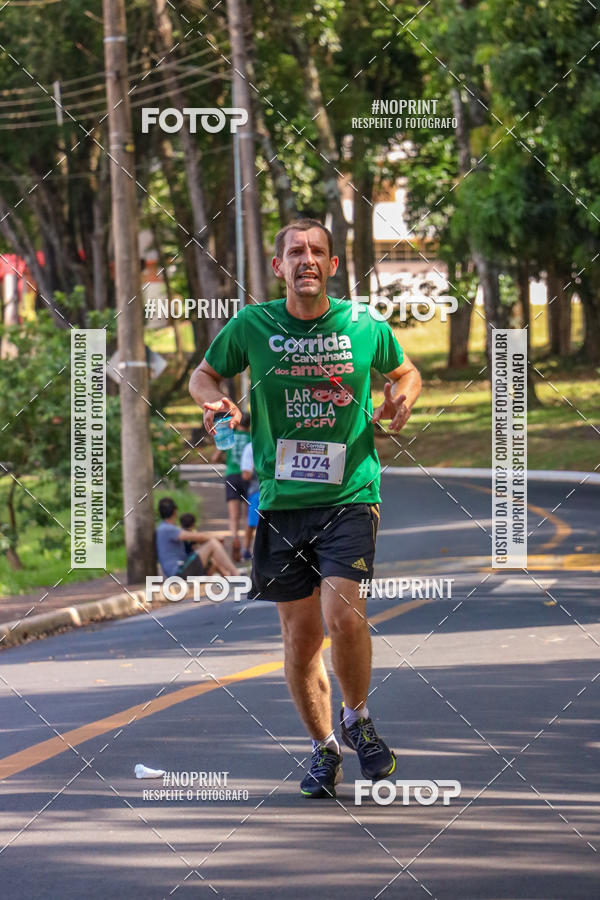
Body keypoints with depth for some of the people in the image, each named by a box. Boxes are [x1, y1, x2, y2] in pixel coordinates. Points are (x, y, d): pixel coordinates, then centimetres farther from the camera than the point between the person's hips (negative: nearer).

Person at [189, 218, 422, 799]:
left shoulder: (366, 329, 0)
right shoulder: (250, 327, 0)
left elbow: (404, 371, 20)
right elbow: (203, 375, 15)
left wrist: (402, 396, -2)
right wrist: (216, 401, -7)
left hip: (349, 495, -1)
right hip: (281, 503, 1)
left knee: (343, 616, -18)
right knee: (300, 634, 6)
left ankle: (356, 718, 8)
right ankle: (323, 747, 25)